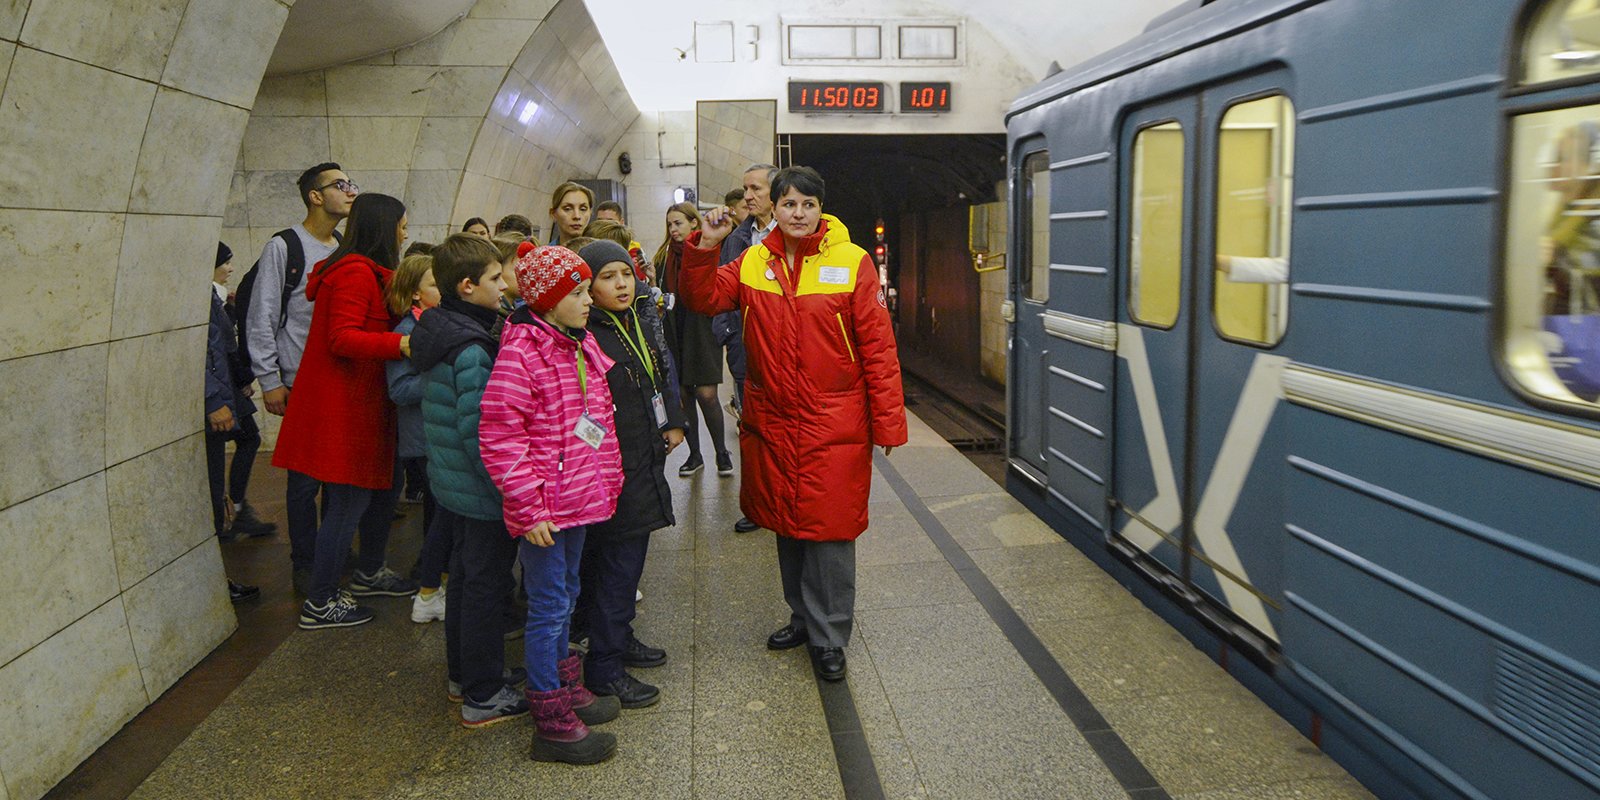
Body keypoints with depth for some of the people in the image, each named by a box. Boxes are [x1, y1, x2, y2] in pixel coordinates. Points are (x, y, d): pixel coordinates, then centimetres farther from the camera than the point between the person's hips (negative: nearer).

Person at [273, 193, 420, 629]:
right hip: (345, 405, -11)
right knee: (350, 502, -5)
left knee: (382, 487, 20)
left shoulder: (365, 273, 18)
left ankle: (369, 573, 37)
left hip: (364, 403, 11)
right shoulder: (357, 274, -16)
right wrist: (399, 343, -33)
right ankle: (320, 603, 6)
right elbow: (343, 338, -24)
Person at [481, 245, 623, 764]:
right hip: (544, 507, -8)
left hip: (579, 500, 9)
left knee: (566, 595, 22)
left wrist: (607, 483, 16)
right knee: (549, 606, 0)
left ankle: (564, 685, 39)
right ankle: (552, 724, 10)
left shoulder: (582, 345, 10)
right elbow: (498, 437, -20)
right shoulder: (521, 352, -18)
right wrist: (529, 509, -21)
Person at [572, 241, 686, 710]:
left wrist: (672, 422, 15)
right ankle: (604, 670, 9)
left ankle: (618, 639, 35)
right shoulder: (584, 335, -18)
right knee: (616, 562, -2)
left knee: (627, 558, 19)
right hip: (612, 472, -8)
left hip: (645, 463, 9)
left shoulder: (638, 323, 10)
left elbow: (659, 377, 24)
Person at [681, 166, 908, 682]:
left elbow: (878, 347, -7)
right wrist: (706, 245, -12)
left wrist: (888, 422, -9)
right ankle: (803, 616, 36)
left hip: (835, 426, -4)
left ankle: (828, 638, 17)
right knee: (786, 523, 17)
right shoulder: (753, 263, 5)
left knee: (829, 528, 2)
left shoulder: (852, 263, -7)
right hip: (771, 423, 4)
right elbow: (702, 299, 3)